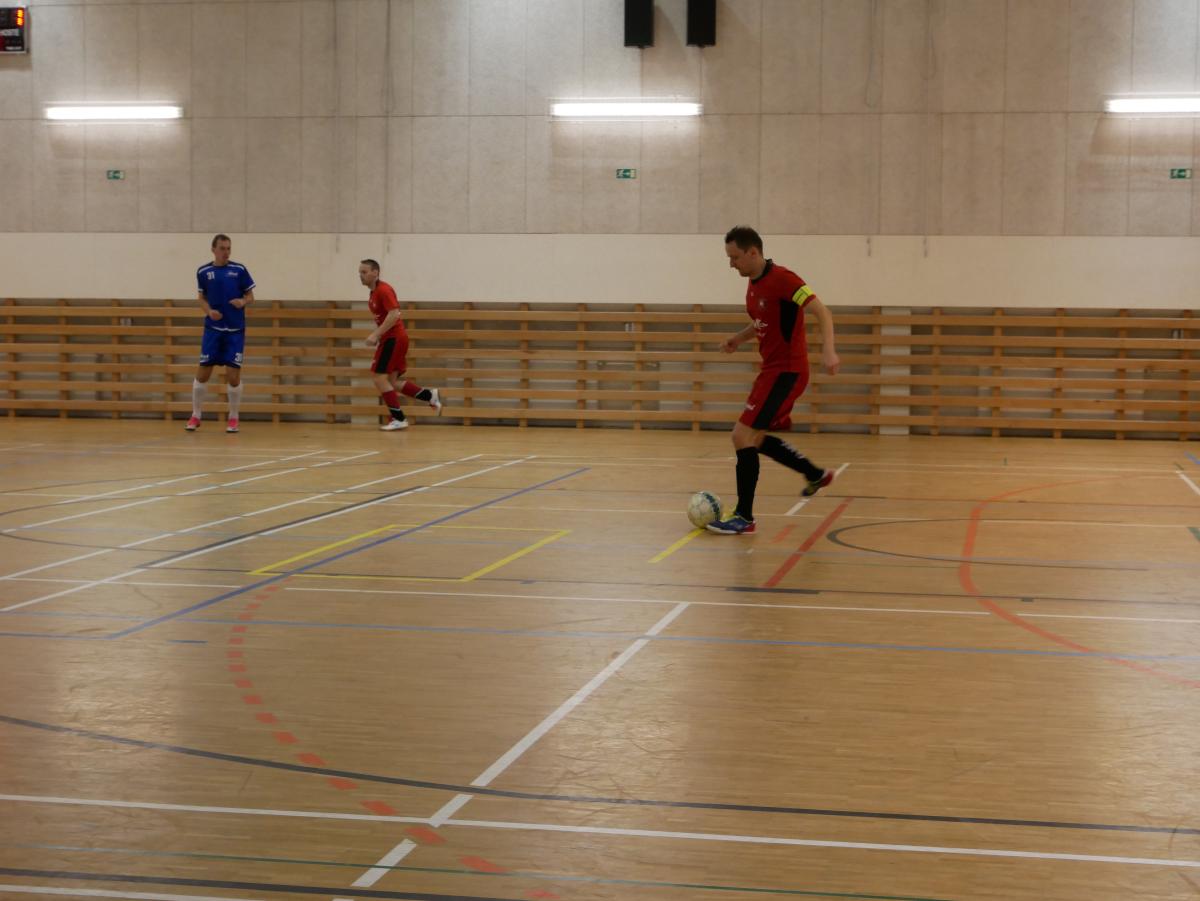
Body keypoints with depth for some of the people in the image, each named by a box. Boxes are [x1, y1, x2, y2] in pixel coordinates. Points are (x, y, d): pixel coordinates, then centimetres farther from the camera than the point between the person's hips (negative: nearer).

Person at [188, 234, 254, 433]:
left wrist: (243, 302, -19)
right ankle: (195, 416, 15)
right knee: (203, 372, 0)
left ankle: (233, 418, 13)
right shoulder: (203, 272, 2)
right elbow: (202, 298, 11)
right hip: (213, 329, 1)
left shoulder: (239, 270, -1)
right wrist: (209, 311, -9)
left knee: (233, 375, -3)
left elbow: (250, 297, 4)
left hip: (235, 330, -1)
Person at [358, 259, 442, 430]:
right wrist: (377, 336, 14)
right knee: (391, 382, 9)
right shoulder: (374, 293, 15)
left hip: (394, 339, -10)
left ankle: (398, 419, -6)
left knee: (380, 378, -10)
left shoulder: (383, 290, -14)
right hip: (391, 339, 10)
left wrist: (376, 334, -25)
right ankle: (430, 395, 14)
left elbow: (394, 314, -25)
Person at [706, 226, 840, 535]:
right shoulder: (754, 283, 10)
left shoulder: (781, 279, -18)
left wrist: (828, 350, -36)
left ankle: (744, 517, -6)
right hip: (773, 369, 10)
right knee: (755, 437, 17)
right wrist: (739, 338, 8)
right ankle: (817, 474, 31)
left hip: (786, 371, -10)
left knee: (743, 435, -12)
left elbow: (822, 312, -22)